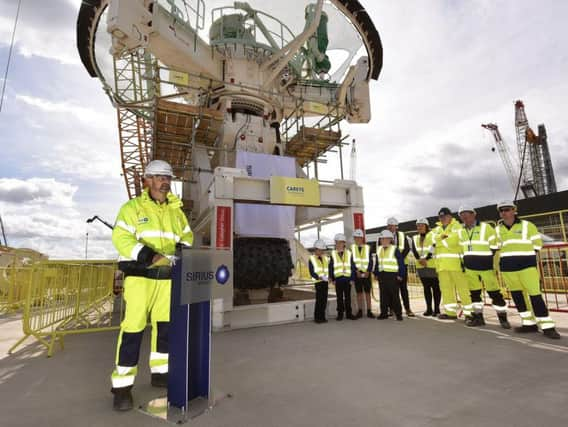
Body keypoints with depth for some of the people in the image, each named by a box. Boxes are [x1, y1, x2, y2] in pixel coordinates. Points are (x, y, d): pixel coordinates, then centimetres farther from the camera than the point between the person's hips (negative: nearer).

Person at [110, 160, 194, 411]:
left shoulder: (176, 211, 14)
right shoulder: (132, 207, 0)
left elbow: (187, 237, 16)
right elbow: (121, 239, -11)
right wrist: (150, 256, -23)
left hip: (166, 277, 5)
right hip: (139, 275, -5)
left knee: (165, 326, 11)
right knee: (132, 328, -4)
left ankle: (160, 373, 28)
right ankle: (122, 385, 10)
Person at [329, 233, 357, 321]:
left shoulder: (349, 254, 3)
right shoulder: (333, 254, 2)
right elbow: (331, 267, 2)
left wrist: (352, 279, -2)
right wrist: (332, 279, -3)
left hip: (347, 278, 0)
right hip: (338, 279, 0)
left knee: (348, 297, 8)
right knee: (339, 297, 7)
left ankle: (348, 313, 18)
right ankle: (340, 314, 16)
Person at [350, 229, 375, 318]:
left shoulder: (367, 247, 4)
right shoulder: (352, 248, 3)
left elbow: (370, 261, 0)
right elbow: (351, 261, -2)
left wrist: (368, 271, -12)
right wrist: (356, 270, -13)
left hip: (366, 273, 0)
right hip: (357, 273, 0)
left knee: (367, 292, 4)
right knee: (359, 292, 6)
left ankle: (369, 311, 9)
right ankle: (360, 311, 13)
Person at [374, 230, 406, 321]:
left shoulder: (395, 249, -6)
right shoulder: (379, 250, 11)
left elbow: (401, 262, -6)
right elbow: (377, 263, 15)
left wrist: (400, 275, -9)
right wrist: (376, 274, 10)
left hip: (392, 275, -5)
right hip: (381, 275, 5)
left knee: (394, 295, 0)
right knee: (383, 295, 9)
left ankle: (398, 313, 10)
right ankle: (384, 313, 16)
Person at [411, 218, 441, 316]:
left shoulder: (433, 235, -1)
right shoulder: (415, 238, 14)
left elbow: (434, 249, -12)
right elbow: (414, 250, 2)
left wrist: (426, 259, -18)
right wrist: (419, 259, -14)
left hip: (432, 265, -5)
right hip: (421, 266, 5)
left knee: (435, 287, 0)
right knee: (426, 287, 10)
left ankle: (437, 309, 7)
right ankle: (429, 308, 16)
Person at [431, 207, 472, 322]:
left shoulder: (457, 226, 0)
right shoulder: (437, 229, 20)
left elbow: (454, 239, -15)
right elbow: (435, 240, 5)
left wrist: (441, 240, -2)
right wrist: (445, 237, -9)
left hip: (455, 262, -6)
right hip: (442, 263, 6)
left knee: (462, 288, -4)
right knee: (445, 288, 10)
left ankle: (470, 312, 4)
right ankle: (450, 311, 19)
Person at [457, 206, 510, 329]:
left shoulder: (486, 227, -6)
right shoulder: (461, 232, 10)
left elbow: (494, 246, -6)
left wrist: (494, 264, -7)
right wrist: (464, 263, 13)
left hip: (486, 266, -5)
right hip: (470, 267, 5)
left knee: (494, 292, -1)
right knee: (474, 293, 10)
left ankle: (503, 317, 13)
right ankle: (478, 317, 20)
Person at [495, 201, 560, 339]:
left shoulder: (527, 225, 1)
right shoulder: (498, 229, 11)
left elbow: (537, 243, 4)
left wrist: (527, 257, -2)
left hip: (526, 265, -4)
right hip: (507, 266, 4)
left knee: (535, 294, -9)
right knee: (516, 295, 9)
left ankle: (547, 327, -1)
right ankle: (529, 323, 21)